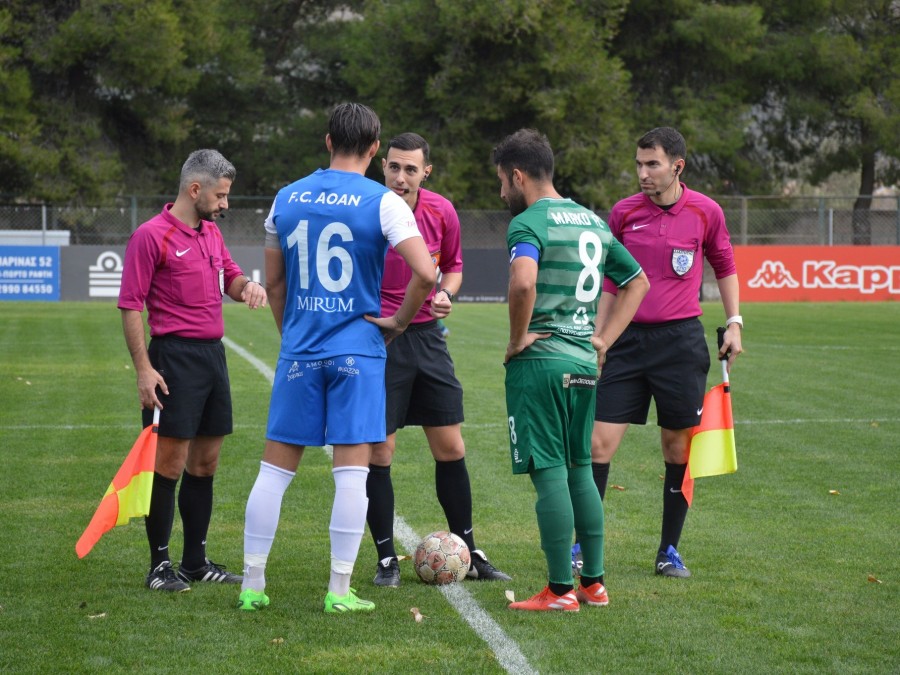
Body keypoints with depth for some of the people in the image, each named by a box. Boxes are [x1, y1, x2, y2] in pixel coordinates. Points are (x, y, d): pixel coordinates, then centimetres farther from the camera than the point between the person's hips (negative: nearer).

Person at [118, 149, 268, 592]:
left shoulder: (211, 233, 14)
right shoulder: (151, 236, -10)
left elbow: (230, 279, 27)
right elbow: (131, 306, -12)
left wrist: (247, 286, 2)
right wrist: (144, 369, -17)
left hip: (213, 354, 8)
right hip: (175, 358, -8)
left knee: (205, 462, 11)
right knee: (170, 464, -6)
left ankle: (196, 561, 19)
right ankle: (160, 567, 1)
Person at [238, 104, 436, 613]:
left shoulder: (287, 199, 6)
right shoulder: (383, 203, -6)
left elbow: (273, 282, 14)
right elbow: (425, 272, -17)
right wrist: (399, 322, -2)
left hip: (300, 351, 3)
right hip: (358, 351, -3)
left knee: (276, 468, 8)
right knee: (352, 471, 1)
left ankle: (253, 584, 10)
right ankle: (340, 591, 1)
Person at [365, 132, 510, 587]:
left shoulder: (441, 212, -1)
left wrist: (445, 293, -4)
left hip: (426, 336, 4)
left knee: (451, 448, 7)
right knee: (379, 452, -3)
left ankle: (468, 552, 19)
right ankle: (386, 558, 9)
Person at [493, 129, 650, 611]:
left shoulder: (528, 222, -10)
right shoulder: (592, 222, 15)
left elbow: (523, 282, -30)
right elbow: (637, 282, 24)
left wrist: (518, 338, -15)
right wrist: (603, 339, 18)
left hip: (540, 360, -8)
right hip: (584, 362, 8)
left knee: (549, 474, -4)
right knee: (579, 469, 15)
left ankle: (561, 591, -2)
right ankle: (594, 583, 18)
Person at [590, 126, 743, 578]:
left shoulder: (705, 212, -1)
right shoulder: (623, 214, 3)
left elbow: (724, 266, 14)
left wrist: (734, 322, 5)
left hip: (681, 340, -1)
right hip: (629, 338, 1)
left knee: (678, 448, 4)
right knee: (600, 442, -6)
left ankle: (669, 552, 17)